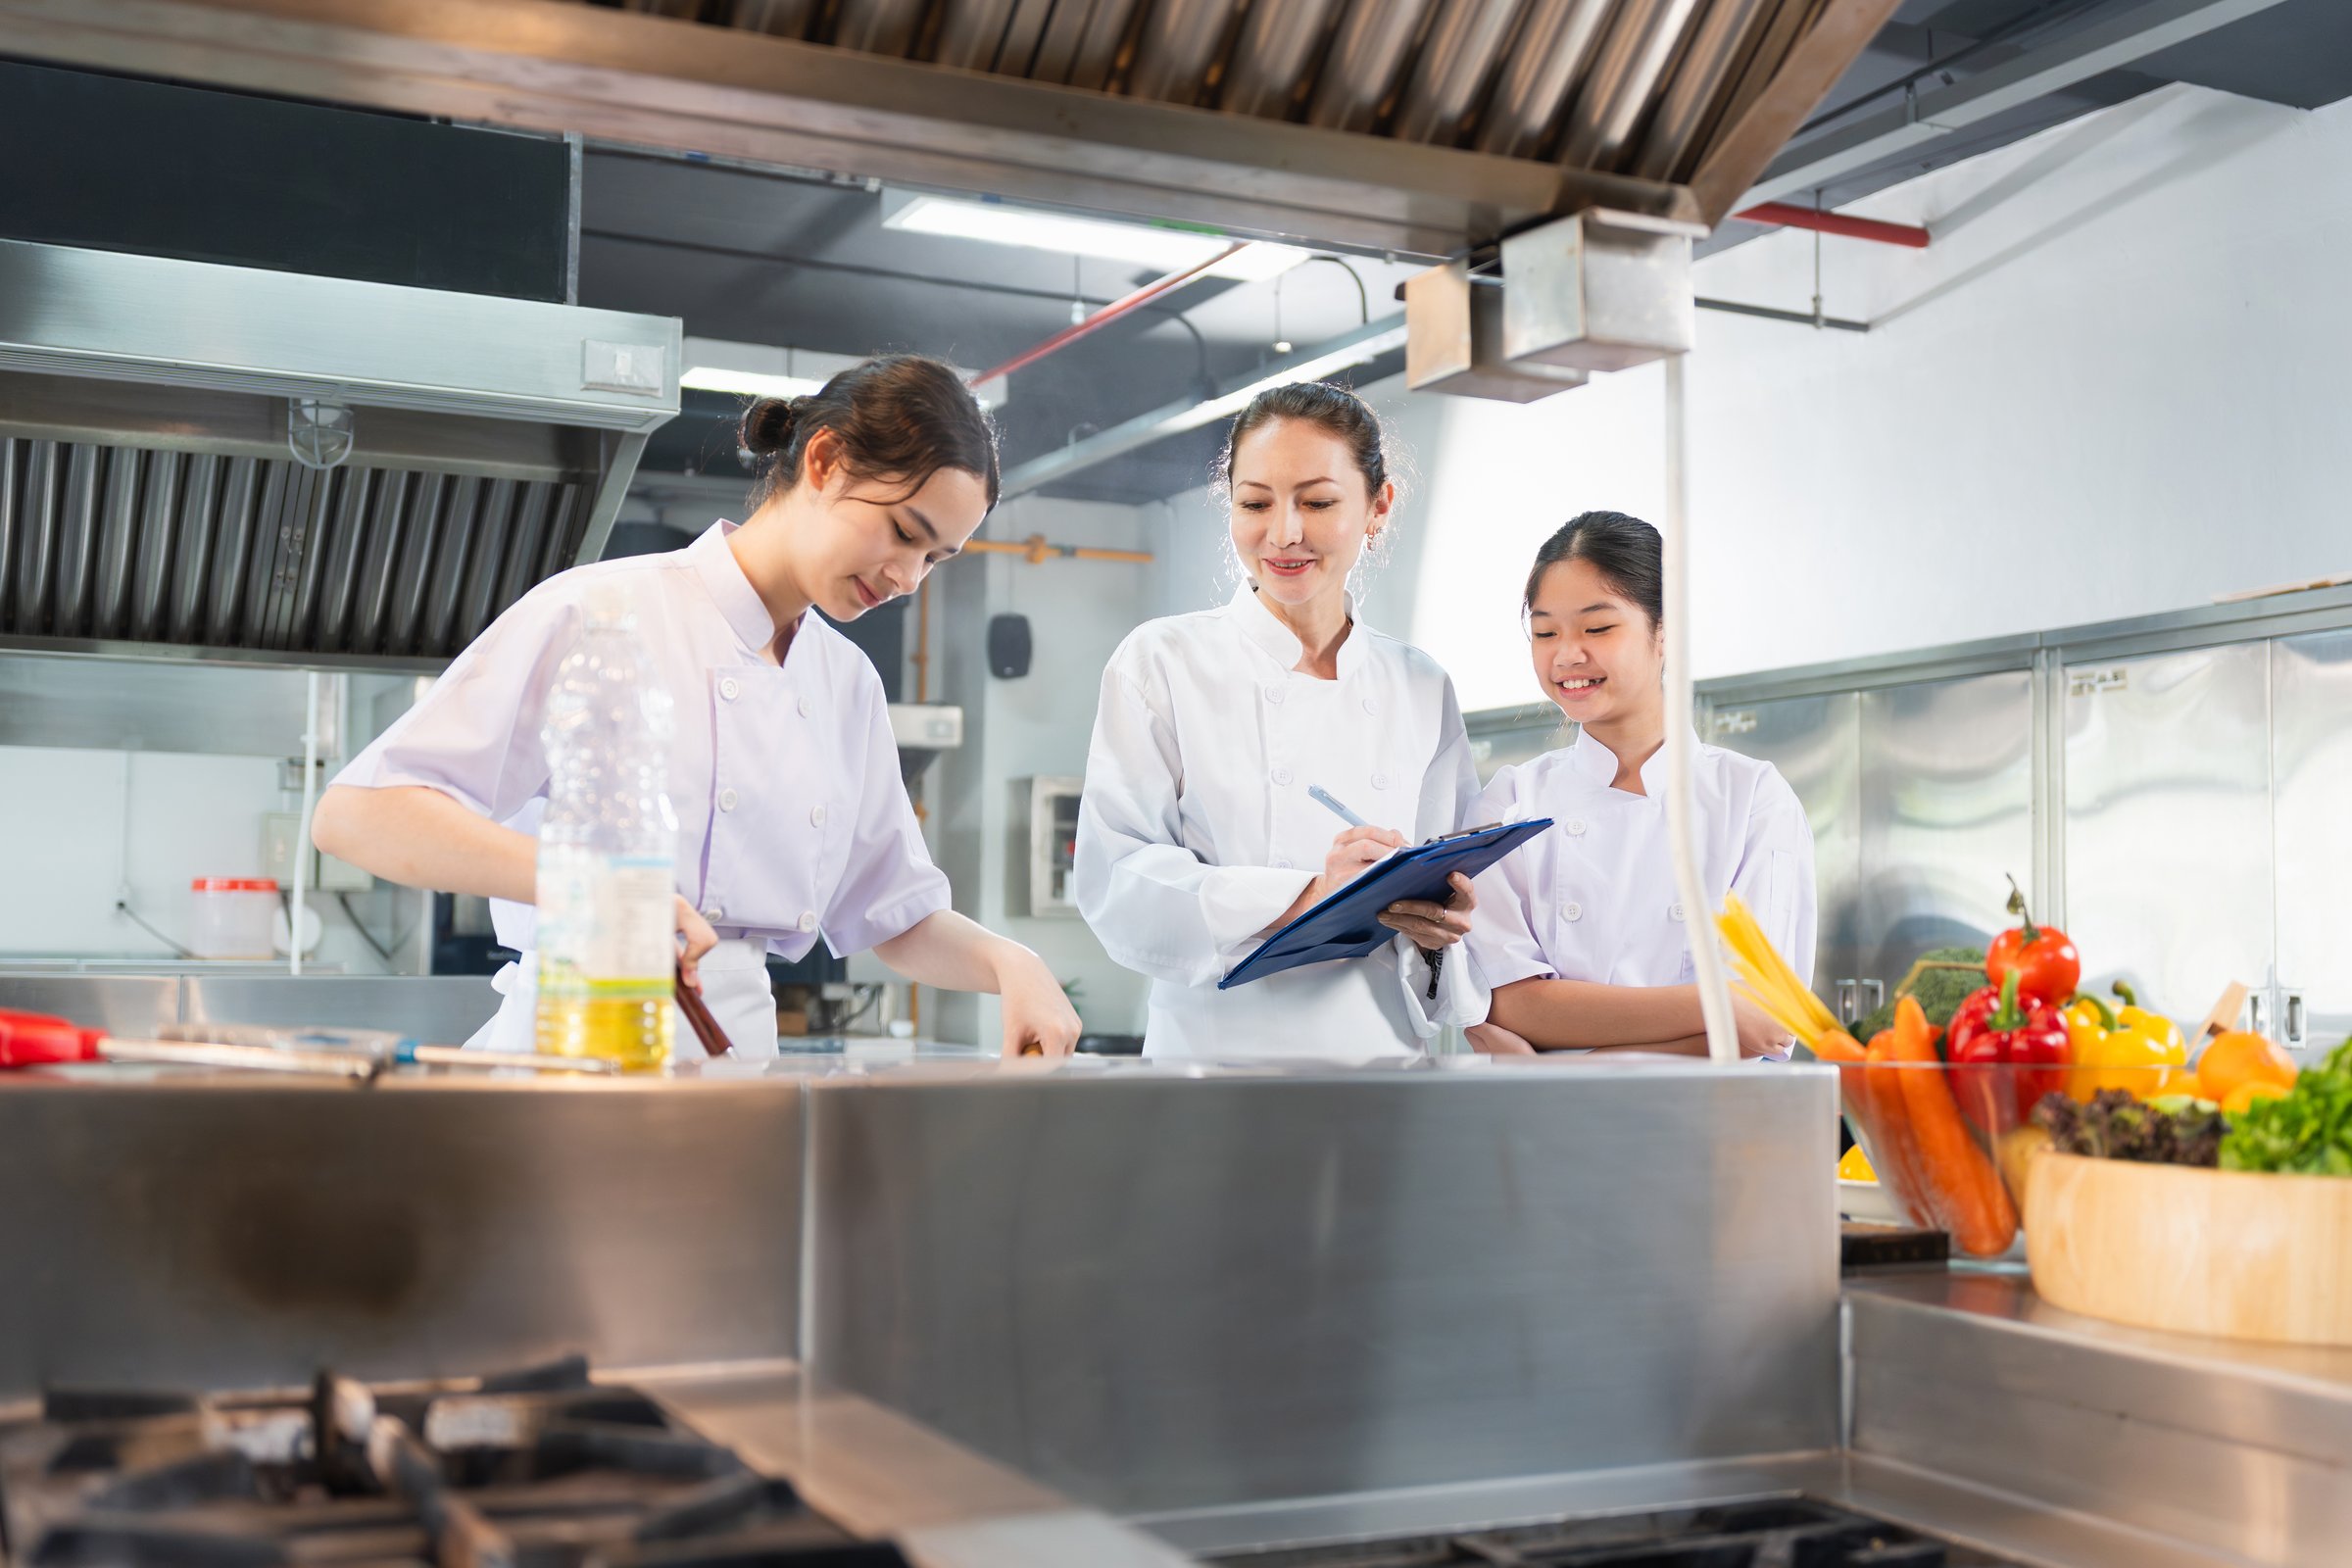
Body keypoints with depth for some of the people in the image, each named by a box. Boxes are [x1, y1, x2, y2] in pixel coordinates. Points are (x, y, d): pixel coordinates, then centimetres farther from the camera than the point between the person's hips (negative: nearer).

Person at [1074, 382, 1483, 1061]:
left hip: (1383, 1062, 4)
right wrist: (1305, 898, -17)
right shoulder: (1161, 662, 4)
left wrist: (1438, 928, -7)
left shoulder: (1422, 689, 14)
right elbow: (1115, 881, -5)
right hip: (1219, 1052, -3)